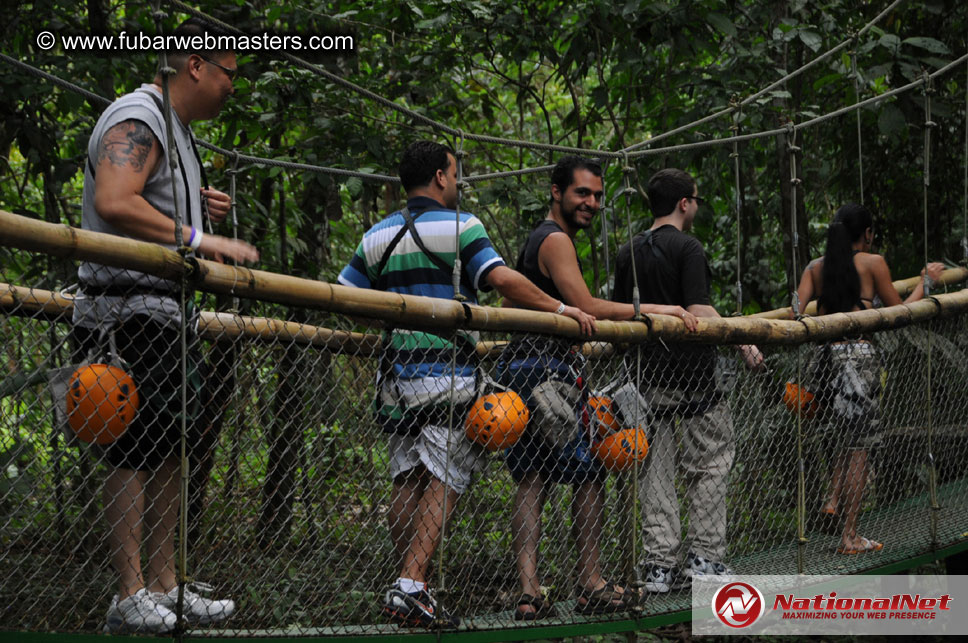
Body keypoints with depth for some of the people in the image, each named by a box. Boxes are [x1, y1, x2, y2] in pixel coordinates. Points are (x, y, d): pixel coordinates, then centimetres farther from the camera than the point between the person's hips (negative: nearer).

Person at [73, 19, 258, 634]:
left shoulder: (174, 129, 22)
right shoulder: (137, 120, -11)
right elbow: (114, 203, -26)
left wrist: (196, 205, 15)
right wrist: (198, 238, -25)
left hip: (162, 315, 11)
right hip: (126, 307, -11)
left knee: (171, 447, 9)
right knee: (136, 449, -11)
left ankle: (163, 585, 13)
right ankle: (130, 597, -11)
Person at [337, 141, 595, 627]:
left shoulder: (376, 236, 12)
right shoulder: (458, 226, -5)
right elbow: (504, 280, -16)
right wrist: (560, 309, -9)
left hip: (396, 373, 6)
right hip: (446, 374, -6)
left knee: (407, 481, 10)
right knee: (442, 482, -6)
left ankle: (410, 586, 10)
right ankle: (411, 587, -16)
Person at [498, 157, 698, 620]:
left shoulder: (537, 239, 23)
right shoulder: (556, 241, -10)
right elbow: (586, 308, -19)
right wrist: (653, 310, -19)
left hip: (521, 370, 10)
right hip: (547, 368, -10)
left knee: (531, 482, 3)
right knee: (589, 476, -2)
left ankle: (529, 592, -5)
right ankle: (591, 587, 1)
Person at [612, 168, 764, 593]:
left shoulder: (628, 252, 10)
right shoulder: (686, 248, -10)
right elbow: (698, 312, -18)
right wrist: (743, 344, -15)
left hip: (646, 374, 6)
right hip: (690, 371, -6)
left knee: (654, 468, 6)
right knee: (709, 462, 5)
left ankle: (659, 564, 3)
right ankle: (705, 558, 3)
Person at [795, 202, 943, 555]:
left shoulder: (815, 267, 10)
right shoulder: (873, 263, -1)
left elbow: (797, 311, -1)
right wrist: (926, 281, 18)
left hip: (823, 354, 5)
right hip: (858, 352, -5)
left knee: (847, 436, 25)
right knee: (858, 447, 1)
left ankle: (834, 499, 6)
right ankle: (849, 536, 1)